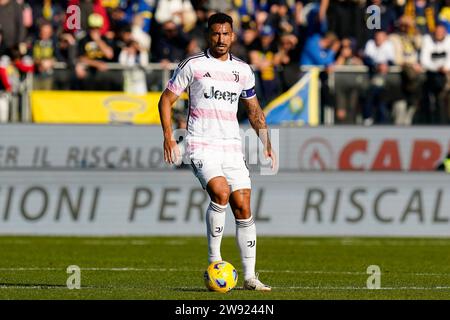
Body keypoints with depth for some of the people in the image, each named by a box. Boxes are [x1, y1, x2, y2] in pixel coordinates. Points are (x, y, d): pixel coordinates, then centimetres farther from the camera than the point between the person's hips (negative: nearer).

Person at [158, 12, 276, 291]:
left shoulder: (242, 70, 12)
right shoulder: (193, 65, 0)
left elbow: (254, 110, 24)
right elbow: (166, 100, 5)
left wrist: (267, 143, 13)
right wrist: (168, 137, -7)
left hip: (232, 147, 4)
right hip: (201, 145, -4)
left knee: (243, 207, -2)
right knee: (221, 193, -27)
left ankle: (250, 276, 4)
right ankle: (214, 260, -15)